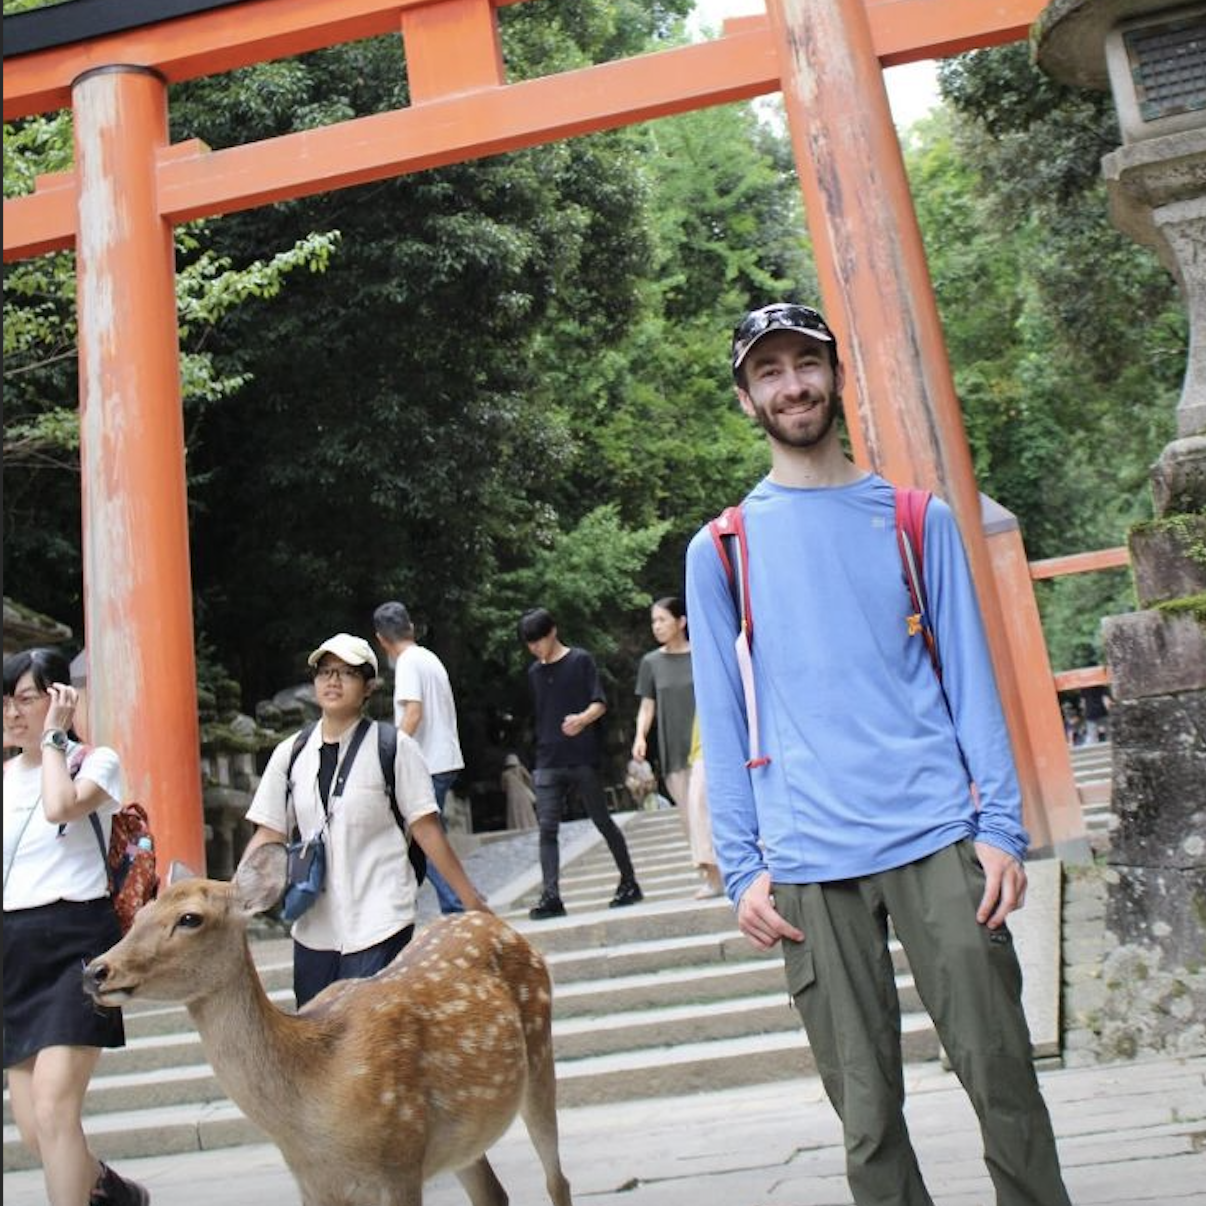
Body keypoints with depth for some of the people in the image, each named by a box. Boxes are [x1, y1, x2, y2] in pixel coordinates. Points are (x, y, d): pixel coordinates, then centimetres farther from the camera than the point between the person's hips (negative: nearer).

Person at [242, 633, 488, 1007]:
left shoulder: (392, 747, -6)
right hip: (313, 929, 5)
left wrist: (472, 901, -6)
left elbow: (426, 828, -5)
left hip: (379, 925, -4)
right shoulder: (290, 754, 6)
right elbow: (269, 836, 6)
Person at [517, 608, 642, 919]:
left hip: (582, 758, -4)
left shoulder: (580, 660, -1)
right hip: (547, 762, 5)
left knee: (602, 821, 4)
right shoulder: (534, 673, 15)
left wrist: (583, 718, -30)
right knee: (547, 828, -7)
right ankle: (551, 896, -11)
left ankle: (629, 882, 18)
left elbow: (600, 703, -9)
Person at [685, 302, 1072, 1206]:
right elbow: (722, 717, 6)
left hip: (937, 835, 1)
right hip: (809, 861, 0)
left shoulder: (916, 517, 10)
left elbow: (969, 677, 8)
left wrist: (1002, 824, -1)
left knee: (1003, 1080, 4)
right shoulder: (720, 549, 7)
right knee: (868, 1113, 6)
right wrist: (742, 866, 0)